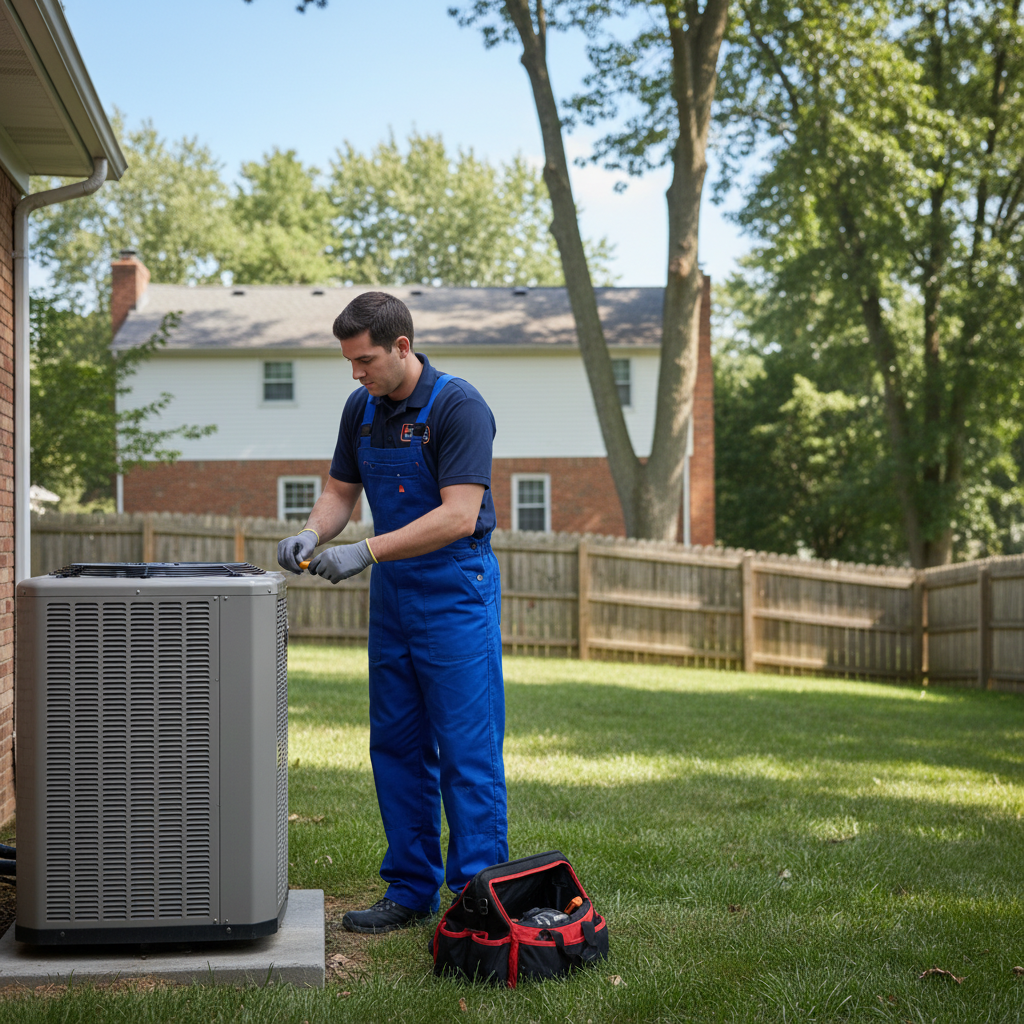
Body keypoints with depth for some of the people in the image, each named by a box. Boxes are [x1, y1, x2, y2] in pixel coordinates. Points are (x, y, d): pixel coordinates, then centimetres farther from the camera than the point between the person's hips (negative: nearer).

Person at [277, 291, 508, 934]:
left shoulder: (458, 406, -17)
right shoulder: (362, 409, 7)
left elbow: (459, 515, -24)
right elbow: (341, 491, 15)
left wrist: (368, 551, -27)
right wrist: (311, 534, -7)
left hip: (456, 593, -8)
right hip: (391, 594, 8)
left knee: (467, 752, -5)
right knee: (396, 747, 10)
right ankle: (412, 891, 19)